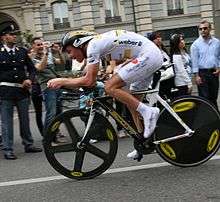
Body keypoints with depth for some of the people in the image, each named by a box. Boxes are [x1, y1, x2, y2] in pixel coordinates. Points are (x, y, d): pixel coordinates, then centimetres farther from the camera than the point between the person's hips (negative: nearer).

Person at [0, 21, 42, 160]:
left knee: (25, 120, 13)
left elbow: (32, 68, 14)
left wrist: (29, 79, -2)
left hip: (22, 90, 4)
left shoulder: (22, 51, 8)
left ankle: (28, 145, 24)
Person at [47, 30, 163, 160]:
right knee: (132, 101, 14)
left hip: (148, 55, -10)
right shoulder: (99, 43, 18)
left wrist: (62, 81, -7)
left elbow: (89, 81, -15)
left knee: (110, 87, -14)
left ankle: (148, 112, -13)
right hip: (154, 56, 10)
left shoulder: (92, 45, -11)